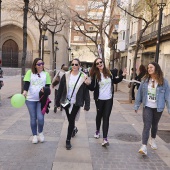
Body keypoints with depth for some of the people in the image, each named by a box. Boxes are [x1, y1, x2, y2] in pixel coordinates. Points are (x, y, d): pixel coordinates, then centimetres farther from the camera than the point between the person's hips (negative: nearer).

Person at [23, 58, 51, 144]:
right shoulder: (30, 72, 1)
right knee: (33, 118, 7)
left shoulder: (46, 73, 5)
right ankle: (34, 135, 23)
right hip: (30, 99, 0)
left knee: (40, 118, -9)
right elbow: (27, 83, -7)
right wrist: (25, 91, -26)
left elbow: (47, 86, 5)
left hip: (41, 99, 0)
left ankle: (40, 133, 19)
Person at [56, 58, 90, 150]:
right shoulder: (66, 75, -1)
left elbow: (86, 92, -4)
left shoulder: (83, 77, -5)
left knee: (71, 121, -2)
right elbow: (60, 89, 3)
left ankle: (68, 140, 9)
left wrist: (87, 104, -7)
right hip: (66, 102, 2)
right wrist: (57, 101, 4)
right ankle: (73, 129, 45)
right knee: (70, 120, 14)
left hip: (76, 103, -2)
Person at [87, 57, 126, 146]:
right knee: (99, 115, 16)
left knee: (106, 117, -2)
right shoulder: (95, 75, -8)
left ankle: (105, 138, -3)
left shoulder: (109, 73, 2)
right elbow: (92, 88, -10)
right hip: (99, 99, -2)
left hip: (109, 99, 2)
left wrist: (122, 76, 6)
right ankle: (97, 130, 42)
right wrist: (88, 84, -29)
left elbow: (115, 81, 18)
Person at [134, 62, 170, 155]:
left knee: (154, 125, 18)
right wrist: (137, 105, 5)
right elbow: (140, 93, 2)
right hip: (147, 107, 0)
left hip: (158, 108, 0)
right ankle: (144, 146, -8)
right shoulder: (145, 80, -4)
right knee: (147, 126, -7)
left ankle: (153, 140, 42)